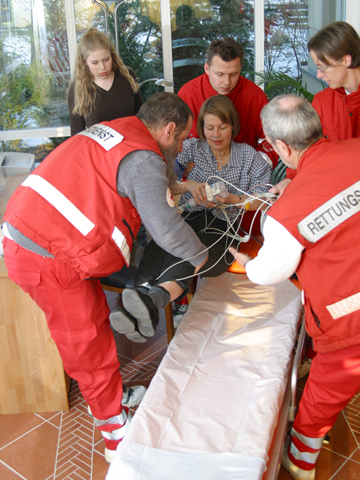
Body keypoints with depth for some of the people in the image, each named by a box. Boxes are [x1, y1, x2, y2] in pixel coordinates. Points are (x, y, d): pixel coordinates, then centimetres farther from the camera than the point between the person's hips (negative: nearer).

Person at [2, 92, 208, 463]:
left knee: (94, 319, 22)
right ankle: (116, 435, 21)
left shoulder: (110, 130, 13)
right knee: (88, 343, 3)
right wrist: (200, 256, -5)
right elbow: (163, 225, -23)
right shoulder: (143, 159, -16)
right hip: (47, 260, -9)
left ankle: (109, 395, 42)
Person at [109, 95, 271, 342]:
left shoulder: (249, 156, 18)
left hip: (222, 226, -1)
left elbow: (261, 200, 9)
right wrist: (187, 185, -15)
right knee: (160, 243, -38)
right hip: (187, 217, 1)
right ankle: (143, 311, -60)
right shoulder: (191, 148, 16)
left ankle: (154, 297, -66)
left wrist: (231, 199, -9)